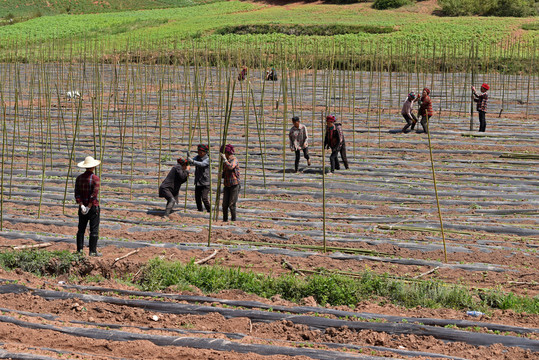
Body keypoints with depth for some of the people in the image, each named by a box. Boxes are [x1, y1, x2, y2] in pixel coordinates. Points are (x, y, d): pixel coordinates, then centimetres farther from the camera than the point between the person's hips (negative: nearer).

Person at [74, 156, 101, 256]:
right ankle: (93, 251, 0)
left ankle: (79, 249, 13)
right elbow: (94, 194, -18)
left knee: (81, 229, 11)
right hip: (93, 207, -5)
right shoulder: (95, 178, -11)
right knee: (94, 229, 0)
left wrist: (82, 205, -8)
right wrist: (89, 207, -14)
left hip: (82, 207, 5)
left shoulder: (79, 178, 4)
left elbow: (77, 193, -2)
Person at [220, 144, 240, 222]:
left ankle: (233, 219, 4)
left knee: (231, 204, -7)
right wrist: (221, 175, -3)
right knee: (225, 204, 2)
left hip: (234, 185, -6)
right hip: (227, 185, 6)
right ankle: (225, 220, 12)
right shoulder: (225, 161, 13)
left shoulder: (234, 160, -10)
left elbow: (230, 167, -31)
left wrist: (224, 159, -25)